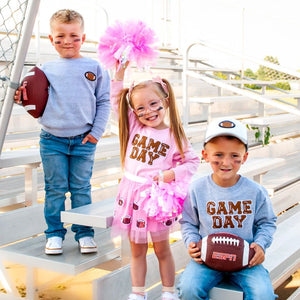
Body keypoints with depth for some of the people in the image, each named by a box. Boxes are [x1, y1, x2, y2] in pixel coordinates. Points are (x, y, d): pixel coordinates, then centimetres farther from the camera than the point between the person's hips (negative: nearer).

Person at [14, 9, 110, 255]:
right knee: (55, 189, 6)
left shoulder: (94, 68, 4)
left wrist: (96, 132, -1)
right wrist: (23, 98, -9)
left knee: (81, 188, 7)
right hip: (52, 140, 1)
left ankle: (84, 233, 19)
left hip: (84, 141, -1)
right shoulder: (47, 70, 6)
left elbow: (104, 101, 5)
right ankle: (54, 233, 19)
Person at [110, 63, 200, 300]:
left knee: (162, 249, 11)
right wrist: (119, 77, 2)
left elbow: (193, 161, 0)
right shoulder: (134, 127, 4)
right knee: (137, 249, 13)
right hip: (132, 194, 3)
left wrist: (173, 174, -14)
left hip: (158, 195, -3)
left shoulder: (174, 136, -4)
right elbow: (117, 102, 9)